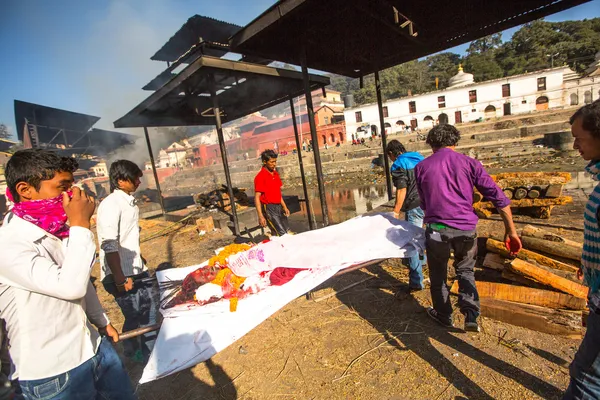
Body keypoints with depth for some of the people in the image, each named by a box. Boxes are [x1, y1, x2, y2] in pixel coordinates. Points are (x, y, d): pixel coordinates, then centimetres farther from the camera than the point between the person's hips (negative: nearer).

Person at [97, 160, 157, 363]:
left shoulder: (129, 201, 9)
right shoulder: (111, 205, -19)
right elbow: (109, 245, -24)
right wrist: (120, 278, -23)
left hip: (137, 269, 9)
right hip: (121, 274, -9)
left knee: (149, 311, 19)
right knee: (135, 317, 5)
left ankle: (151, 351, 39)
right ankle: (133, 354, 29)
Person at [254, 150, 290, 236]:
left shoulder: (275, 174, 11)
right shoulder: (260, 177, -13)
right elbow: (257, 198, -15)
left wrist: (284, 207, 17)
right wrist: (260, 216, -21)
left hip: (279, 207, 8)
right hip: (269, 208, -8)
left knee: (288, 232, 8)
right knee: (282, 234, -12)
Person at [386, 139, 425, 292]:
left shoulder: (398, 165, -7)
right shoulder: (419, 158, 16)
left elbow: (402, 191, -15)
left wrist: (396, 212, -11)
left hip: (415, 207, -8)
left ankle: (416, 282, 0)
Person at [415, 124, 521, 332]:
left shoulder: (421, 167, 3)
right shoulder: (469, 163, 3)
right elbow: (497, 196, 0)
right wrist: (511, 230, 4)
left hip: (437, 229, -1)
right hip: (466, 229, 2)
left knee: (438, 274, 19)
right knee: (465, 271, 26)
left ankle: (443, 315, 35)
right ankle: (471, 314, 14)